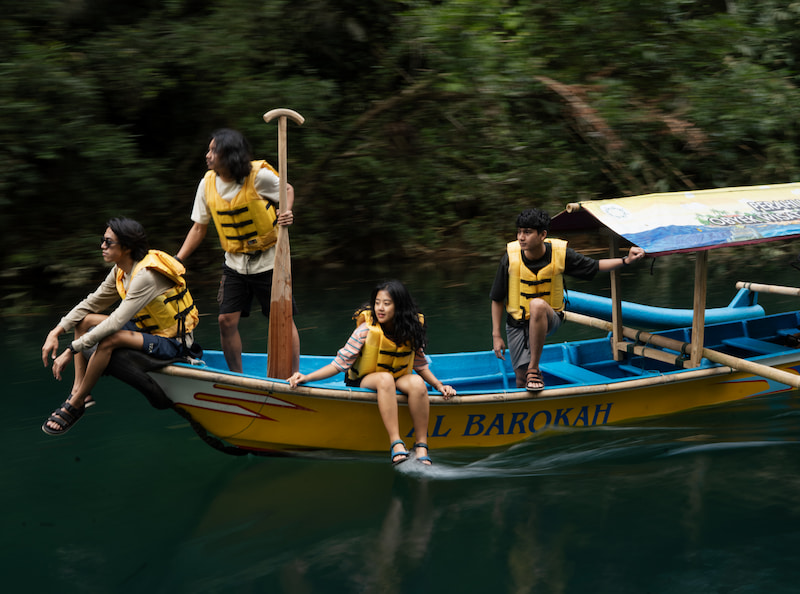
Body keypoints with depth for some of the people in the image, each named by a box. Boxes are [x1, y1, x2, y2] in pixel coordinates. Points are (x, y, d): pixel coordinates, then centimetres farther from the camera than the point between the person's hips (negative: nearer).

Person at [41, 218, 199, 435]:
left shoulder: (145, 276, -28)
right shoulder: (121, 270, 0)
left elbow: (115, 322, -32)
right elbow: (91, 303, 8)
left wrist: (71, 350, -30)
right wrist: (56, 332, -2)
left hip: (172, 342, -10)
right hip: (147, 327, 10)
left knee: (109, 339, -32)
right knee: (83, 320, 5)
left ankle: (75, 405, -16)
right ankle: (79, 389, -4)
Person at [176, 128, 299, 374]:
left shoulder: (259, 176, -18)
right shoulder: (207, 184, -4)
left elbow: (288, 190, 1)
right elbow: (199, 228, 4)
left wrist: (286, 213, -20)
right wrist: (177, 260, -4)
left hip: (268, 260, -4)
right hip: (235, 263, 4)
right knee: (227, 320, -1)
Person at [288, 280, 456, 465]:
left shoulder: (411, 331, -5)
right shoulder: (366, 330, -15)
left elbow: (420, 365, 9)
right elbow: (340, 363, -14)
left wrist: (439, 386, -5)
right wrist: (306, 378, -24)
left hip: (399, 381, 3)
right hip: (365, 381, -3)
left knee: (417, 382, -31)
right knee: (385, 378, -38)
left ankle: (421, 446, -28)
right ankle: (396, 444, -42)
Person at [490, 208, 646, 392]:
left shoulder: (560, 254, -13)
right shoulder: (511, 257, -14)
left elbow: (595, 266, 1)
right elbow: (497, 299, -3)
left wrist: (626, 260, -14)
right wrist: (496, 335, -3)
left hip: (549, 319, -1)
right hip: (517, 323, 2)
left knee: (538, 305, -38)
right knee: (521, 380, 0)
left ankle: (534, 368, -27)